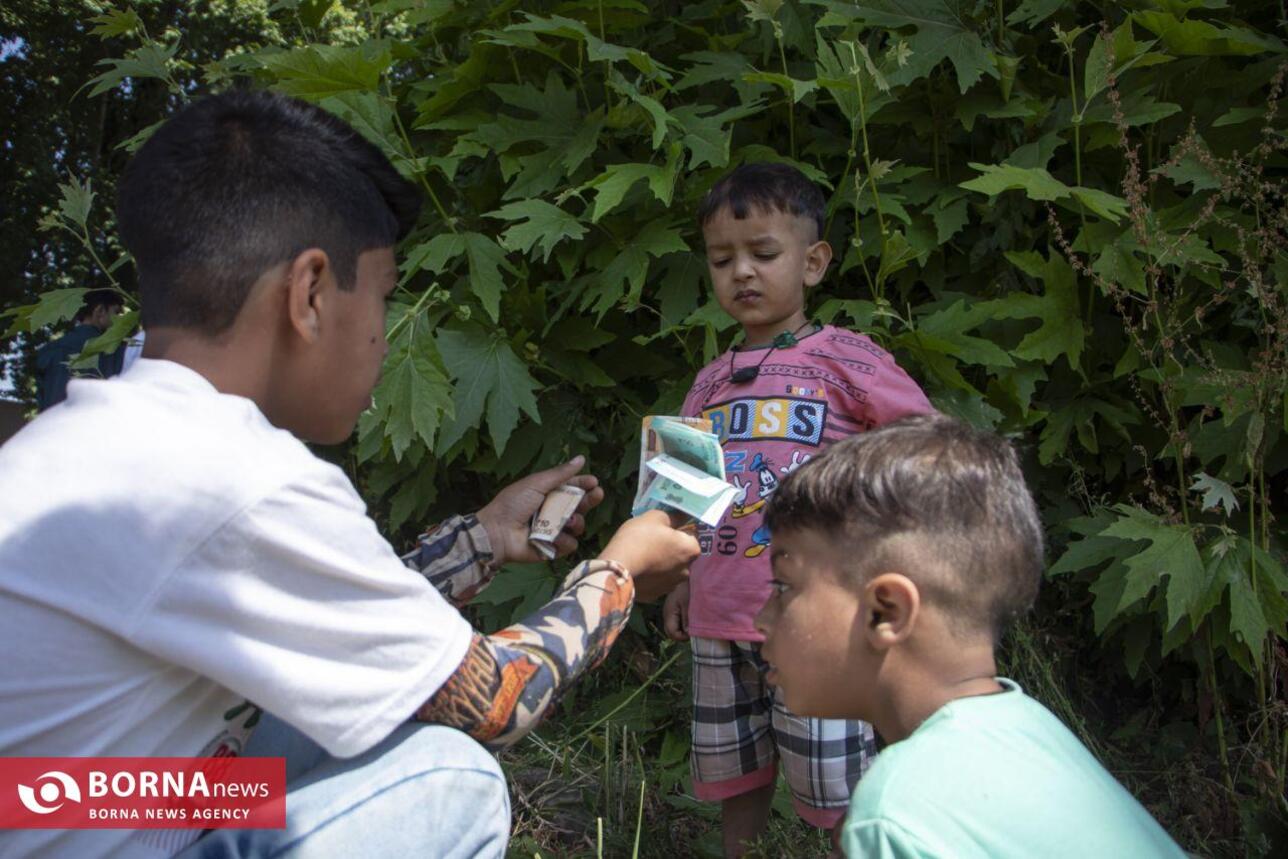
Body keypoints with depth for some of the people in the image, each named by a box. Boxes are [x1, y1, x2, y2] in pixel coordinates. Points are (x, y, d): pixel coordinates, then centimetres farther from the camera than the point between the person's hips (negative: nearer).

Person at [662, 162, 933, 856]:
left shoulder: (842, 357, -5)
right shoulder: (709, 384, 12)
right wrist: (683, 583, 12)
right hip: (719, 623, 6)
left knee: (835, 787, 4)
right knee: (734, 774, 18)